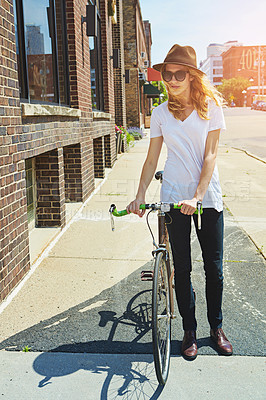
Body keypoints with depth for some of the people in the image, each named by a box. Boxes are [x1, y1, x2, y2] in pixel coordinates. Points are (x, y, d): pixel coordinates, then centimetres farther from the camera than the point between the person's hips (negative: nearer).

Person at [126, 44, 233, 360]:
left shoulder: (211, 106, -3)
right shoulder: (161, 113, 3)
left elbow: (210, 155, -10)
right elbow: (152, 159, 5)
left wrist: (197, 196, -20)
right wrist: (139, 196, -4)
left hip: (207, 197, -1)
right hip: (174, 197, 1)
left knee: (214, 267, 7)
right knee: (182, 268, 6)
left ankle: (216, 327, 28)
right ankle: (189, 330, 24)